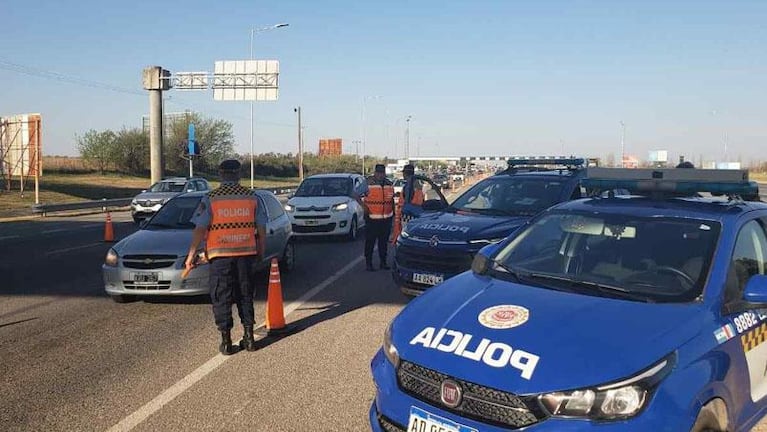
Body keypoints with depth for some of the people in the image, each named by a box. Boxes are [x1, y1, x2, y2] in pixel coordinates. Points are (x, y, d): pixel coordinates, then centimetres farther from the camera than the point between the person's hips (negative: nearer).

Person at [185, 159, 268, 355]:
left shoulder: (210, 199, -4)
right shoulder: (252, 197, 3)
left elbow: (200, 230, -8)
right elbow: (262, 230, 5)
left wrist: (191, 256, -1)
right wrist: (260, 252, 18)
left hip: (220, 255, -2)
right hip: (247, 254, 3)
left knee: (222, 298, 7)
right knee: (245, 296, 15)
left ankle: (226, 341, 9)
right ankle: (249, 338, 18)